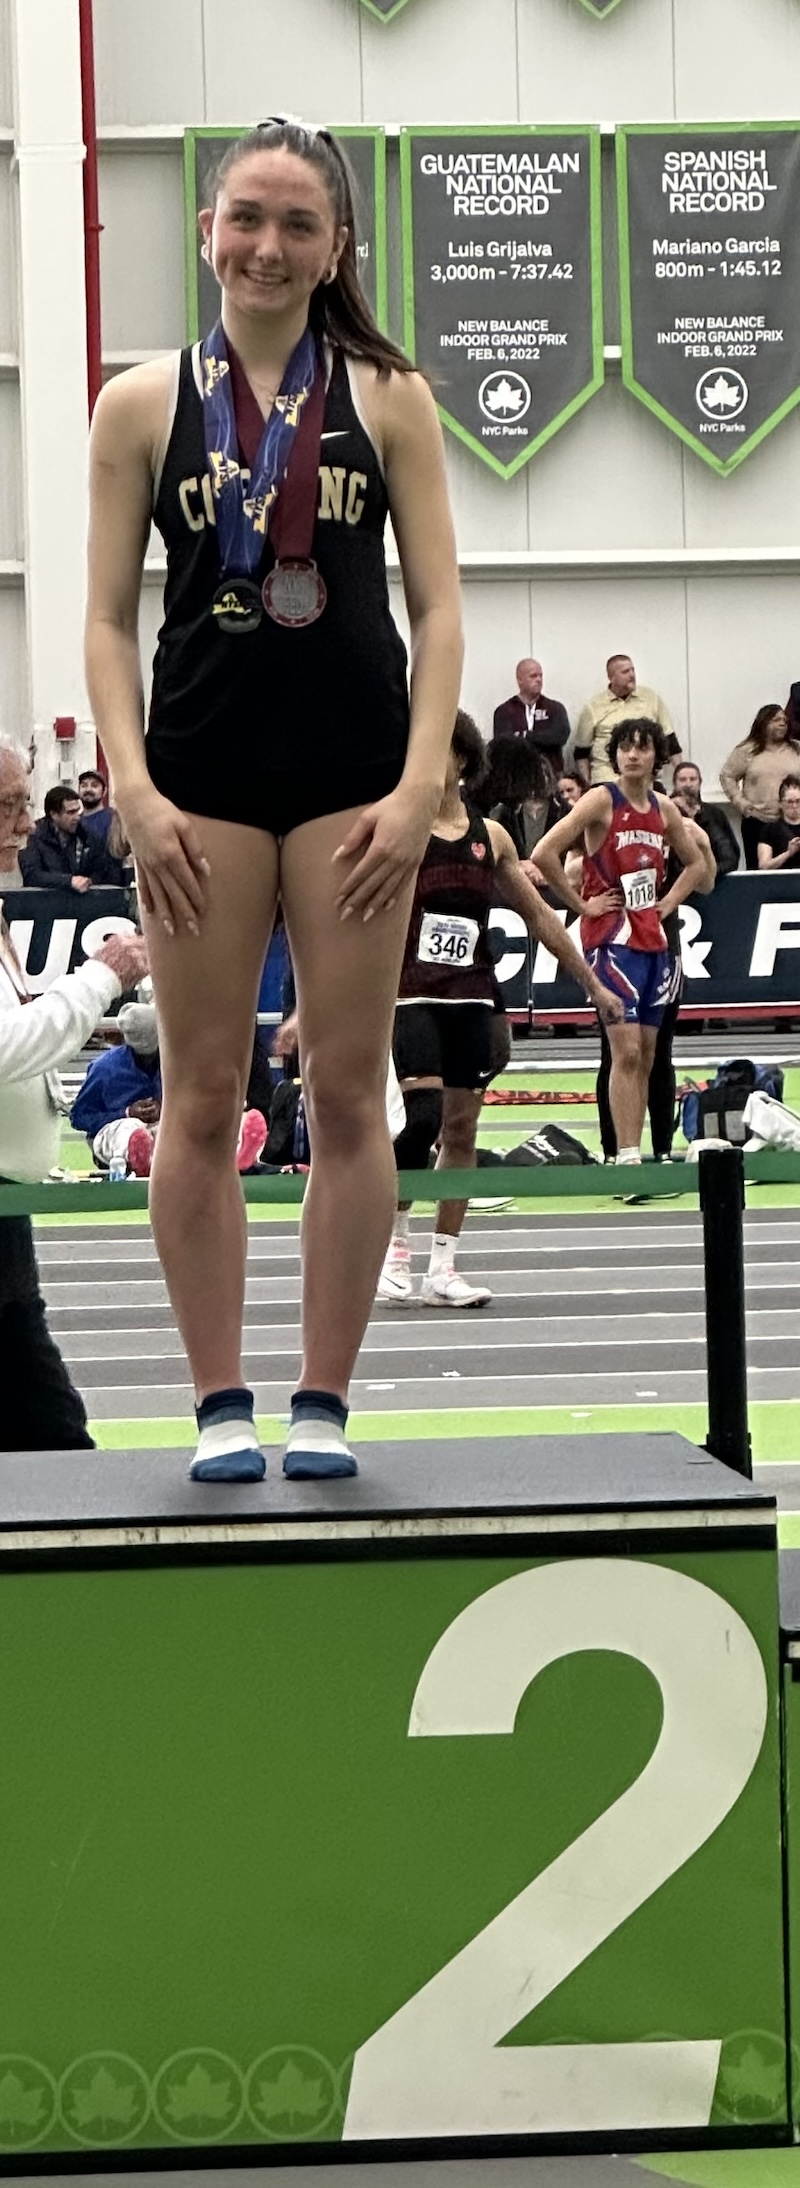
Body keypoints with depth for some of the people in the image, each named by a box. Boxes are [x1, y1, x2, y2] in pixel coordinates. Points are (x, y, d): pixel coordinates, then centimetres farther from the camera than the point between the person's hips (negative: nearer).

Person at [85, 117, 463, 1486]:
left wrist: (421, 780, -8)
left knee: (346, 1093, 3)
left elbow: (438, 607, 3)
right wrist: (134, 786, -8)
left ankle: (324, 1402, 11)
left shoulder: (387, 397, 5)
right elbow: (108, 621, 4)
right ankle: (221, 1404, 10)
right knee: (201, 1099, 2)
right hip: (203, 771, 0)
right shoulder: (143, 403, 6)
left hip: (355, 772, 0)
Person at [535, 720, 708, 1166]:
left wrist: (669, 903, 11)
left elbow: (696, 863, 27)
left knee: (646, 1056, 7)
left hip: (654, 939, 7)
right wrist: (581, 904, -12)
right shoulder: (602, 799, -7)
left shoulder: (664, 808, 10)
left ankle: (636, 1154, 11)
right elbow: (545, 854, -17)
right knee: (627, 1050, -14)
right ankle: (627, 1157, -14)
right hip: (613, 937, -7)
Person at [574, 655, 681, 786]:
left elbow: (670, 739, 13)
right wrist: (586, 783, 4)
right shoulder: (593, 707, 5)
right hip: (606, 778, -1)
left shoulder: (651, 697, 9)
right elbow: (581, 753, 10)